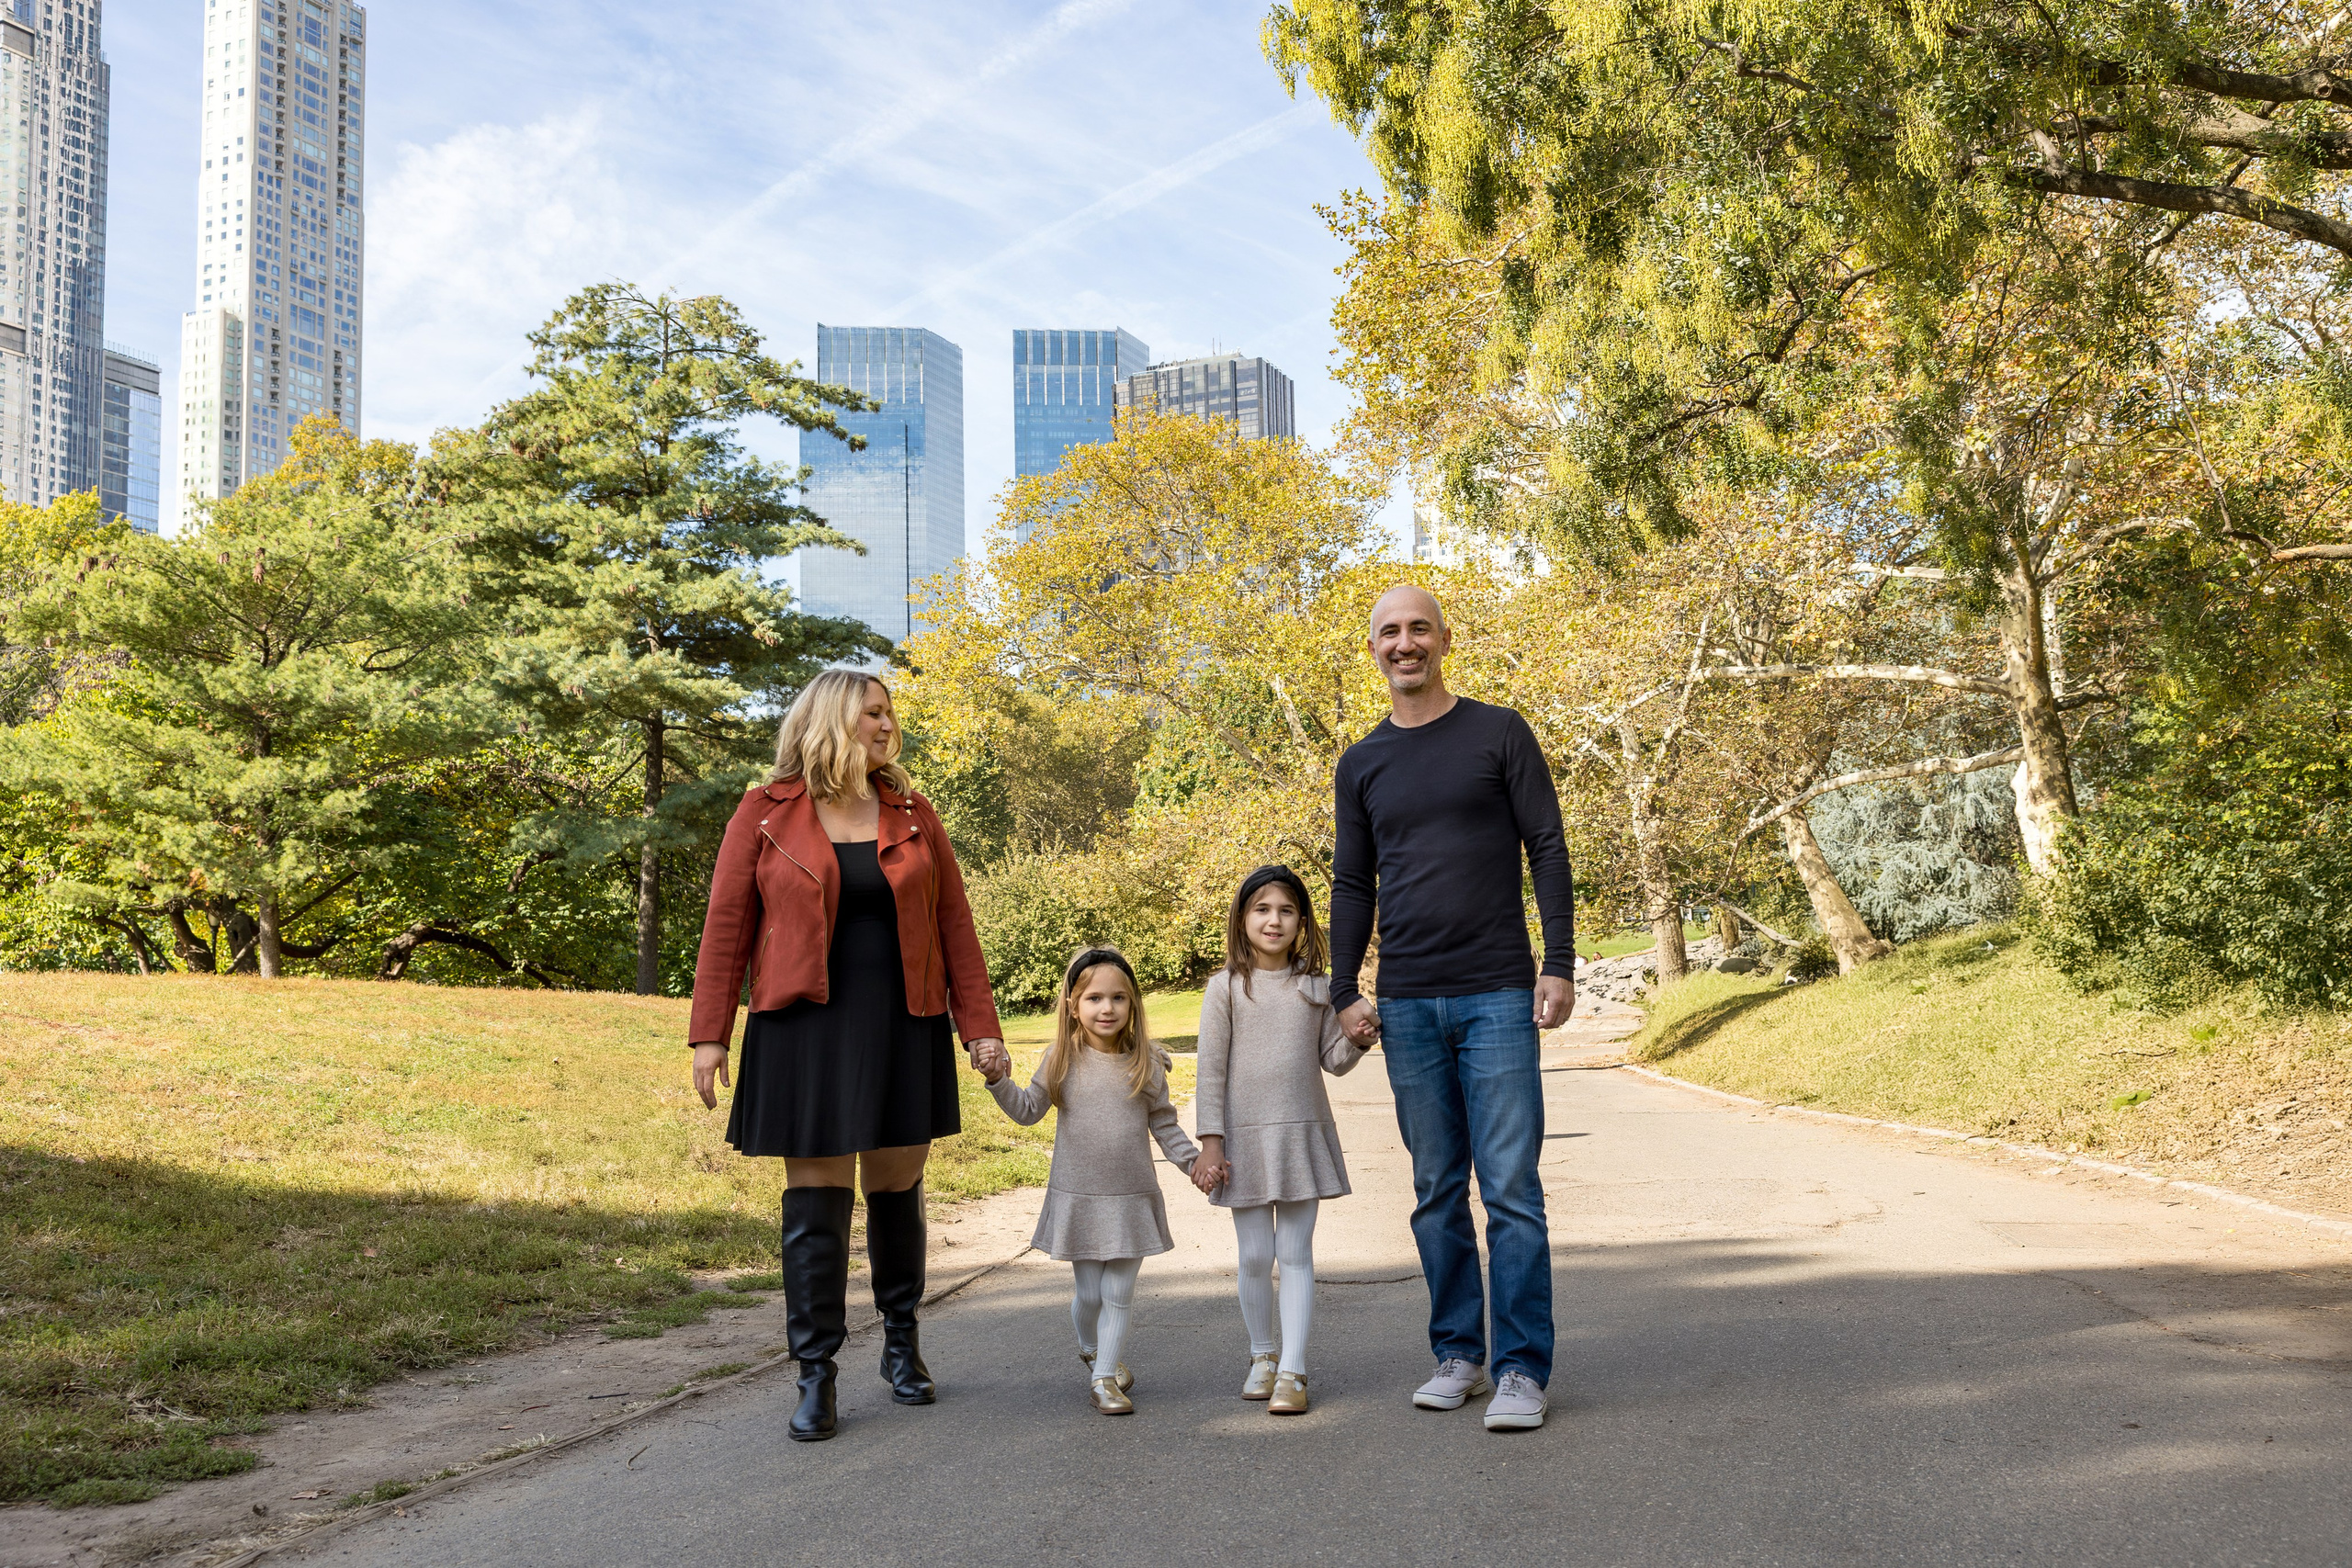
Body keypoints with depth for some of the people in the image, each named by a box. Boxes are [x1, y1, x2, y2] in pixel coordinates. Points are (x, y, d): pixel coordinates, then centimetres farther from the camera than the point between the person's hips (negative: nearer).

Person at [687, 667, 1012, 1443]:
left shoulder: (912, 816, 8)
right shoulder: (766, 815, 0)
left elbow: (954, 924, 7)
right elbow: (726, 928, 0)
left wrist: (979, 1023, 2)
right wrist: (709, 1033, -5)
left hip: (904, 1028, 3)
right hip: (808, 1028, -2)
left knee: (898, 1187, 11)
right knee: (814, 1198, -2)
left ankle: (902, 1345, 30)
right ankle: (815, 1374, 7)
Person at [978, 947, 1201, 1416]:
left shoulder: (1146, 1064, -2)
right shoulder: (1062, 1060, -3)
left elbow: (1164, 1125, 5)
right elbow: (1028, 1111, 5)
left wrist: (1192, 1161, -6)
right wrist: (1001, 1082, -11)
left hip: (1132, 1199, 0)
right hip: (1076, 1197, 0)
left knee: (1119, 1291, 3)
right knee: (1087, 1292, 7)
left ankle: (1105, 1375, 14)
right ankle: (1090, 1350, 36)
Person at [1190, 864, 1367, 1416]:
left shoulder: (1314, 987, 4)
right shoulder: (1227, 987, -3)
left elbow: (1333, 1059, 7)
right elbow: (1211, 1070, -4)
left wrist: (1356, 1038, -14)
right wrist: (1210, 1142, -8)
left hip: (1302, 1133, 1)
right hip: (1245, 1137, -1)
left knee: (1296, 1253, 1)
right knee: (1254, 1255, 6)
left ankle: (1292, 1371, 3)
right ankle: (1262, 1355, 25)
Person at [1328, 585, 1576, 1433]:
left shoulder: (1498, 733, 4)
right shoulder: (1361, 764, 12)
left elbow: (1547, 849, 1)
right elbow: (1352, 885, 15)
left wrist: (1559, 964, -7)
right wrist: (1344, 993, 7)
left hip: (1498, 997, -3)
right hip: (1407, 1006, 3)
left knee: (1511, 1188, -5)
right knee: (1437, 1192, 8)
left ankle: (1522, 1370, 2)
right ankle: (1457, 1354, 18)